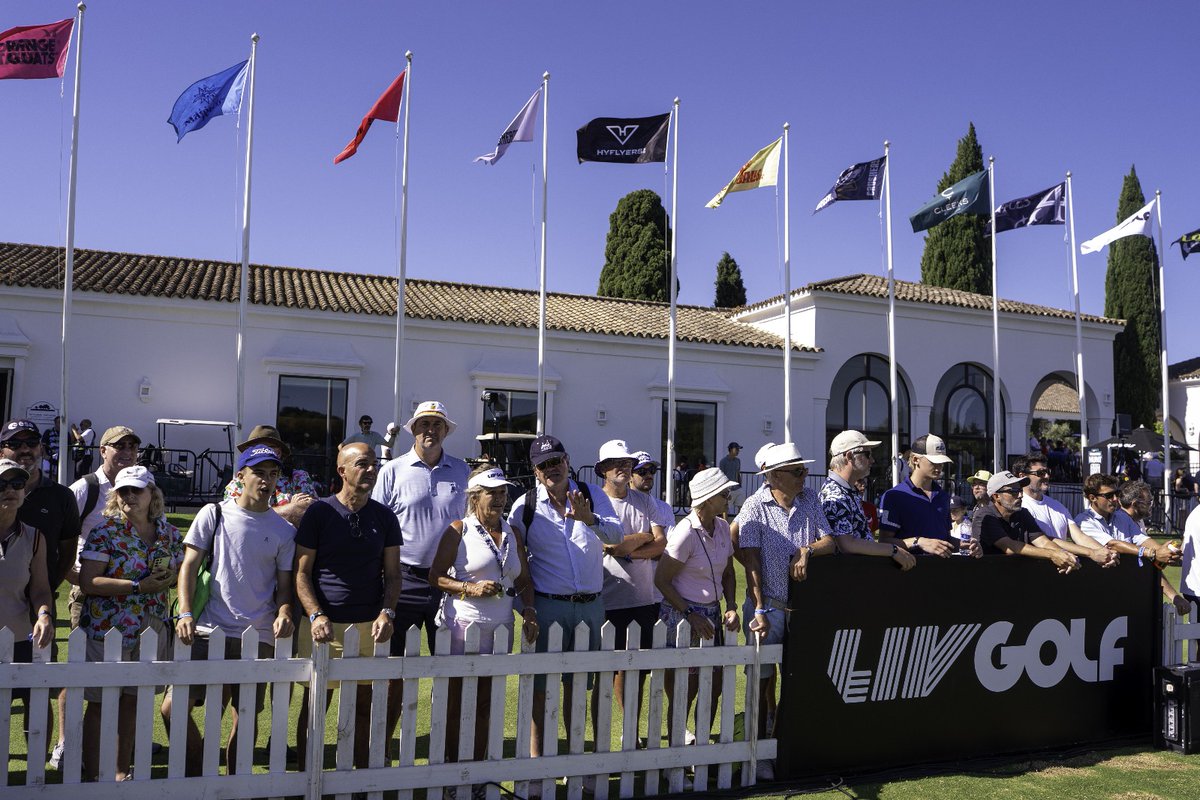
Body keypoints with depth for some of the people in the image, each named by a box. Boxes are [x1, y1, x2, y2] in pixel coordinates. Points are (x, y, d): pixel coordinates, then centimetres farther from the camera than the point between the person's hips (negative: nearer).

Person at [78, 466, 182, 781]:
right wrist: (139, 586, -20)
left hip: (152, 629, 4)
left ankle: (122, 772, 27)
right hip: (107, 628, -4)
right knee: (100, 704, 4)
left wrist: (170, 578, -6)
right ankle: (93, 776, 16)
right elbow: (87, 582, -15)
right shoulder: (105, 531, -8)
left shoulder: (170, 533, 5)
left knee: (132, 702, 14)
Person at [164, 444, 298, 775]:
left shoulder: (283, 530, 7)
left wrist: (284, 612, -12)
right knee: (172, 708, -9)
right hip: (208, 631, -1)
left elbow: (284, 585, 9)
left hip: (258, 636, 1)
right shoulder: (214, 514, 5)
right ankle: (198, 770, 13)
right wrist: (185, 614, -10)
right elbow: (189, 566, 3)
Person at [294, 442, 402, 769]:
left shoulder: (384, 517, 7)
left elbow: (392, 573, 9)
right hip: (324, 625, -2)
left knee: (365, 705, 8)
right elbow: (301, 571, -3)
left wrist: (387, 612, -7)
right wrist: (316, 616, -15)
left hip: (370, 626, 3)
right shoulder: (319, 512, -2)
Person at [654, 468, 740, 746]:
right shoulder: (686, 532, -19)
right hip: (681, 615, -7)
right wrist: (691, 615, -16)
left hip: (711, 613, 7)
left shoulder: (722, 527, 3)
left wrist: (731, 607, 1)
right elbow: (661, 580, -15)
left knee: (715, 686, 11)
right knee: (685, 692, 0)